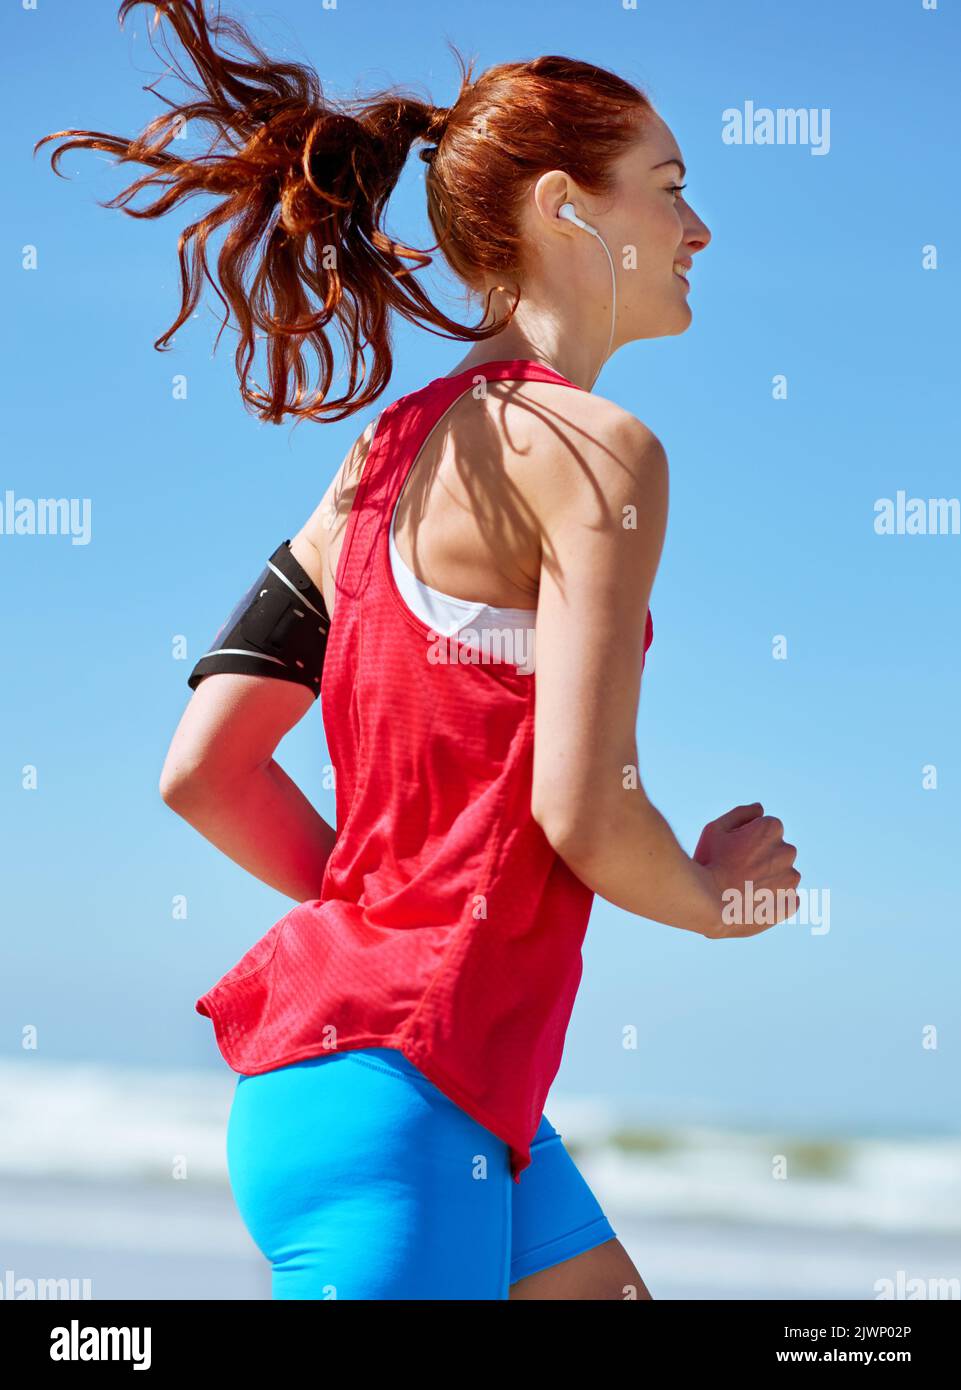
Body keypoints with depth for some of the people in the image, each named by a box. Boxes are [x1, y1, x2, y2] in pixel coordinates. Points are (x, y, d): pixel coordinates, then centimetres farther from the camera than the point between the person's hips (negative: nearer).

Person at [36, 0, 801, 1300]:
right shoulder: (593, 448, -11)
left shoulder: (393, 450, 13)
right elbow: (585, 814, -18)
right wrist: (714, 893, 2)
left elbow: (203, 773, 9)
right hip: (397, 1093, -10)